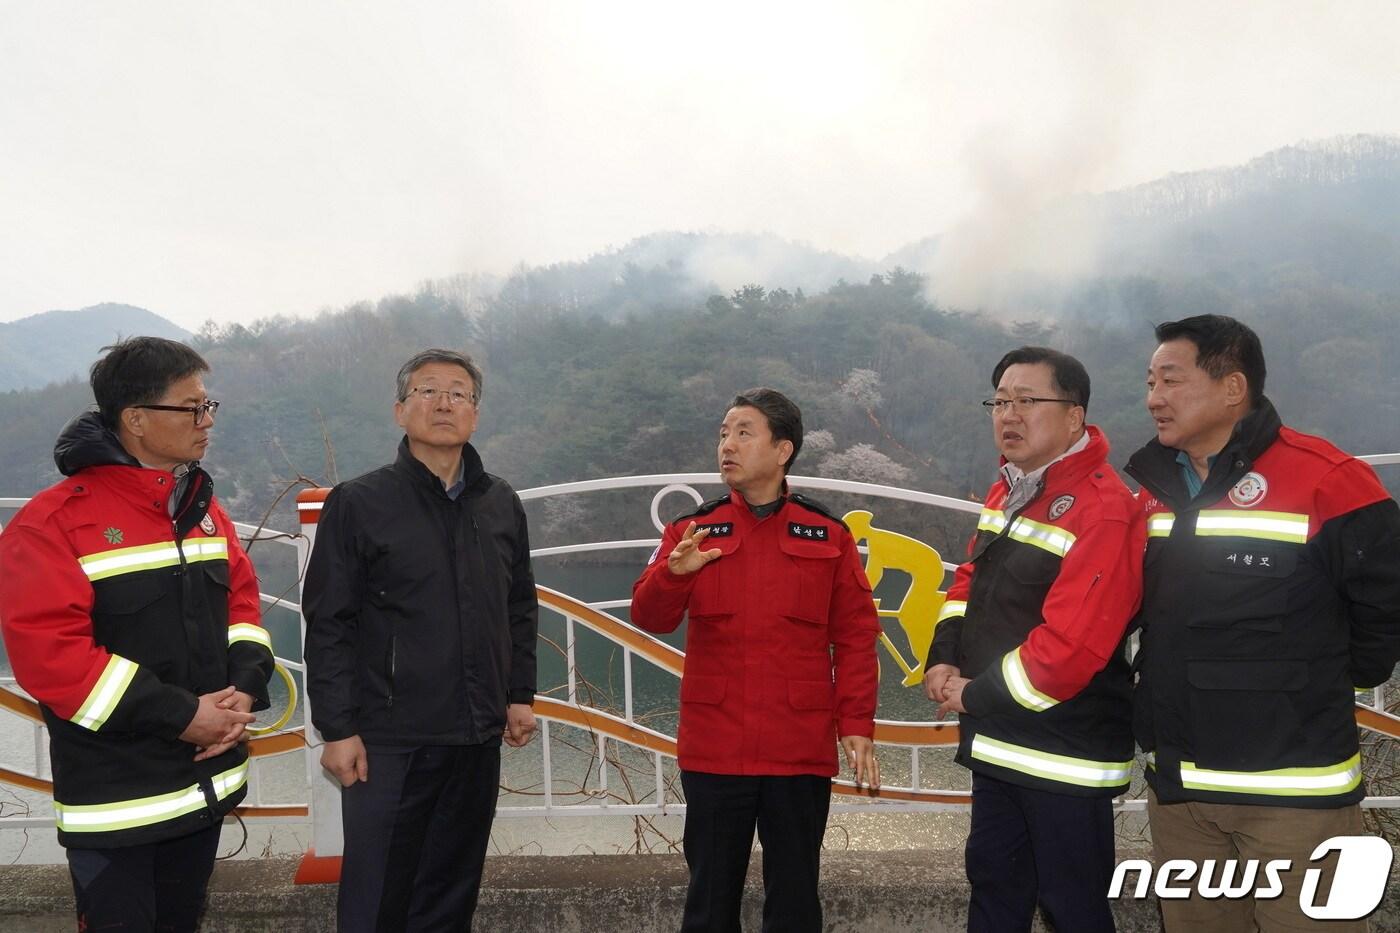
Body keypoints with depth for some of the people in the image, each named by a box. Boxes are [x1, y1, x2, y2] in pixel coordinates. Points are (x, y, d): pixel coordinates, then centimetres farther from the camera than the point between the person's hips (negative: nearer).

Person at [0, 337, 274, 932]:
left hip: (208, 780, 6)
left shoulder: (203, 507, 8)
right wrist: (179, 715, -21)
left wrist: (245, 689, -9)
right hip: (116, 799, -6)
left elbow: (241, 602, 12)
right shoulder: (53, 523, -15)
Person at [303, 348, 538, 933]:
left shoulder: (502, 504, 8)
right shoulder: (358, 503, -6)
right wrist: (337, 729, -10)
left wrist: (520, 695, 12)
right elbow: (328, 626, -7)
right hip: (389, 742, -4)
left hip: (477, 740, 4)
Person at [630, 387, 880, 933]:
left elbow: (855, 636, 3)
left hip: (801, 751, 0)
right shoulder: (692, 530, 5)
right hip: (713, 750, 1)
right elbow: (649, 617, -5)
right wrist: (675, 573, -25)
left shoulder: (828, 536, 4)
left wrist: (856, 724, -5)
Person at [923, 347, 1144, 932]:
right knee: (993, 884, 19)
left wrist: (975, 696, -16)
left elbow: (1069, 646, -28)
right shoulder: (1008, 490, 9)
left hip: (1065, 752, -9)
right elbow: (972, 579, 18)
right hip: (997, 743, 9)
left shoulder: (1103, 511, -21)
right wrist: (944, 661, -1)